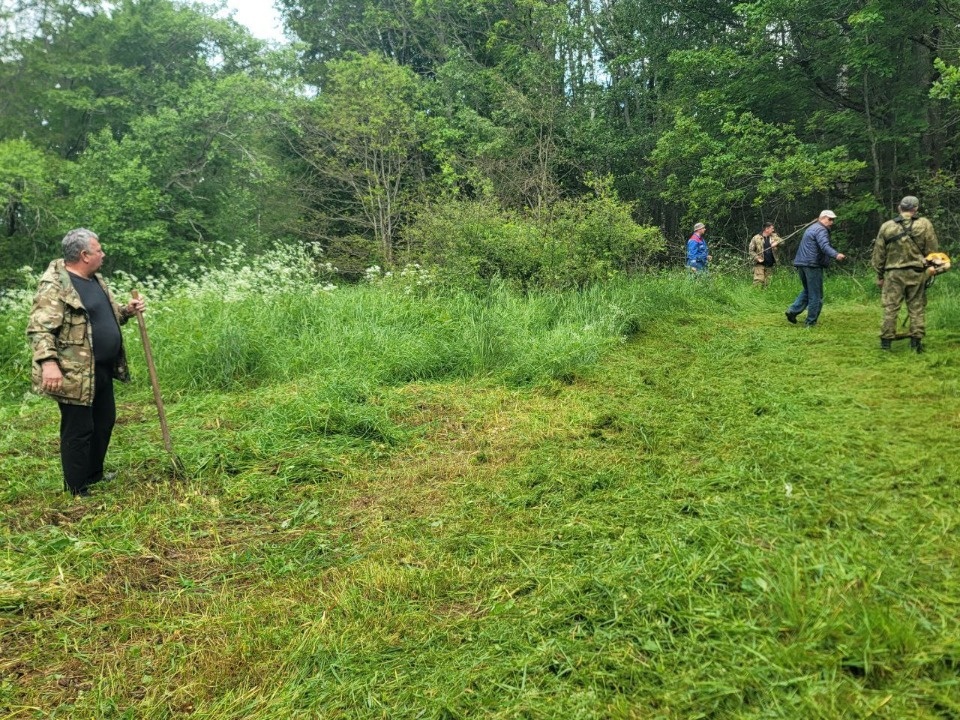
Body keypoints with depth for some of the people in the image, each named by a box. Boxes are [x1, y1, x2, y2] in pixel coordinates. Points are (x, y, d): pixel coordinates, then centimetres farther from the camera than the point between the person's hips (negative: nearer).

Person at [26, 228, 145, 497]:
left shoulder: (96, 280, 12)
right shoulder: (55, 285, -17)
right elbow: (39, 328, -23)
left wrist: (127, 311, 6)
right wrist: (48, 362, -33)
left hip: (102, 369, 9)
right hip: (75, 374, -9)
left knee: (104, 422, 20)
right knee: (79, 430, 1)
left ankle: (94, 474, 37)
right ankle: (77, 491, 15)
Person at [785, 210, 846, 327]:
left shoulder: (812, 228, 23)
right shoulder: (821, 230, -10)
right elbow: (824, 246, -28)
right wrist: (836, 255, -42)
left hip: (801, 263, 9)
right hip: (812, 264, -9)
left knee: (807, 291, 22)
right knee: (816, 295, -1)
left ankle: (793, 311, 8)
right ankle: (811, 322, 1)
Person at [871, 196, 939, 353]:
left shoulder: (886, 226, 0)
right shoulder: (925, 225, -1)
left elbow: (879, 254, 4)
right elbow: (932, 251, 1)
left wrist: (879, 275, 12)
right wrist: (931, 267, 17)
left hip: (893, 274, 0)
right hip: (917, 273, 0)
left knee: (890, 308, 3)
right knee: (916, 308, 7)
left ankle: (886, 341, 4)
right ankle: (916, 341, 8)